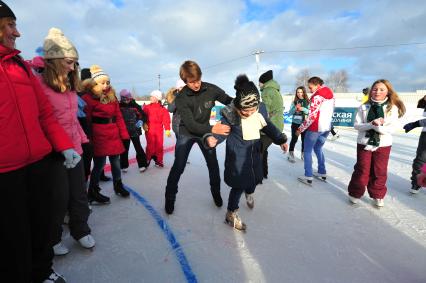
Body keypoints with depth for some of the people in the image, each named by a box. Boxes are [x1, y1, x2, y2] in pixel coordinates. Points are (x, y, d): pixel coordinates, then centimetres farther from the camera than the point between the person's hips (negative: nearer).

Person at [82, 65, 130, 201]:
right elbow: (86, 120, -12)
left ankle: (118, 186, 35)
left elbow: (118, 116, 10)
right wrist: (88, 139, -14)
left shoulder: (111, 96, 11)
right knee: (99, 164, 3)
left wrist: (124, 133, 6)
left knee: (116, 162, 15)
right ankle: (93, 192, 22)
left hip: (114, 135, 6)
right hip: (99, 136, -6)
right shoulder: (88, 98, -9)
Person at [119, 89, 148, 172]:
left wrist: (141, 121, -16)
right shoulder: (119, 106, 0)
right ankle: (124, 166, 23)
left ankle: (142, 164, 12)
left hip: (134, 131, -1)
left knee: (138, 147, 2)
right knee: (124, 148, 10)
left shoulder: (135, 106, -3)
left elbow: (143, 115, 1)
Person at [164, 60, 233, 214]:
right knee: (178, 166, -1)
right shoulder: (181, 98, -23)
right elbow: (191, 124, -30)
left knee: (213, 164, 6)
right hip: (186, 133, -2)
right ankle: (170, 197, 20)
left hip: (205, 131, 2)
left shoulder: (211, 89, -17)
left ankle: (216, 192, 30)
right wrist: (212, 129, -43)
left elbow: (229, 101, -4)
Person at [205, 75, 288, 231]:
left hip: (254, 152, 5)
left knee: (256, 178, 21)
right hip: (237, 155, -5)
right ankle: (231, 214, 22)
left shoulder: (261, 109, -10)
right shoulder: (230, 113, -23)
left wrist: (281, 139, 6)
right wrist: (212, 138, -32)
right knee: (239, 184, -1)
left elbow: (268, 126, 7)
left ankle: (249, 193, 58)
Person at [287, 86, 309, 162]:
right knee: (294, 139, 3)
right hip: (295, 123, 0)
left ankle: (303, 154, 23)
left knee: (304, 139, 7)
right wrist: (295, 108, -15)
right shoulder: (294, 102, 2)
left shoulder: (308, 102, 0)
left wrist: (303, 109, -20)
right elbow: (289, 113, 1)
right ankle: (291, 154, 15)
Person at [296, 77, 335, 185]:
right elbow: (330, 111, 16)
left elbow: (312, 116, -19)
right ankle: (322, 173, 27)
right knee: (318, 148, 23)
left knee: (307, 151, 2)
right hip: (326, 127, 8)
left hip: (315, 127, -8)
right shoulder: (330, 93, 11)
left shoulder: (317, 96, -16)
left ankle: (308, 177, 2)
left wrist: (300, 129, -13)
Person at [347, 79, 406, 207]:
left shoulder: (392, 108, -3)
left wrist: (376, 126, -22)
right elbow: (357, 125, -7)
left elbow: (392, 128, -10)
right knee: (362, 171, 6)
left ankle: (378, 196, 30)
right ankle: (355, 193, 24)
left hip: (383, 145, 1)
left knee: (379, 172, 11)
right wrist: (371, 124, -21)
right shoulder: (364, 107, -2)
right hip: (364, 143, 0)